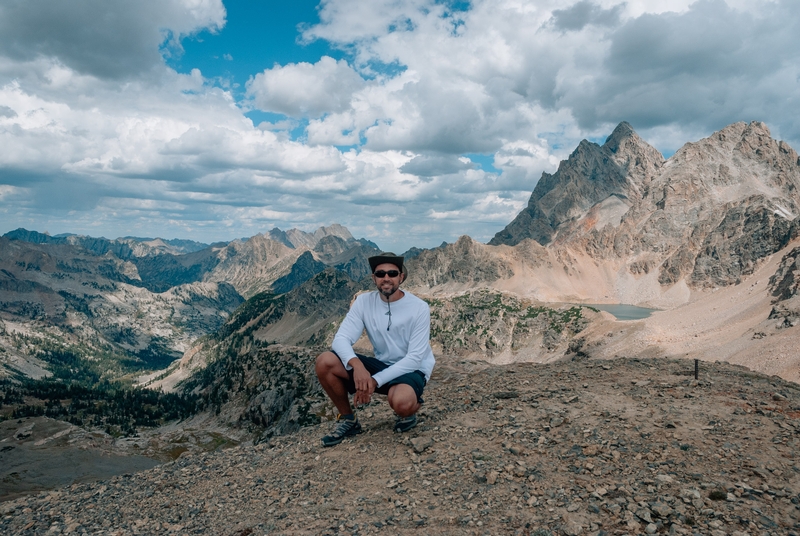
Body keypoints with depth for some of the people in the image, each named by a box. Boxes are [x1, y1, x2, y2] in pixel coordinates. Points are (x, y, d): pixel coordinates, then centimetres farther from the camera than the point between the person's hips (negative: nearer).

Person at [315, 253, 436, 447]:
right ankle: (348, 419, 3)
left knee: (400, 401, -39)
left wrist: (376, 380, -29)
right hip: (381, 365, 4)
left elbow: (414, 358, -20)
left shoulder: (419, 308, -17)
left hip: (412, 370, -4)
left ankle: (410, 409, 1)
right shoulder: (364, 302, -8)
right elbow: (341, 339, -17)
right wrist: (357, 364, -38)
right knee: (325, 362, -18)